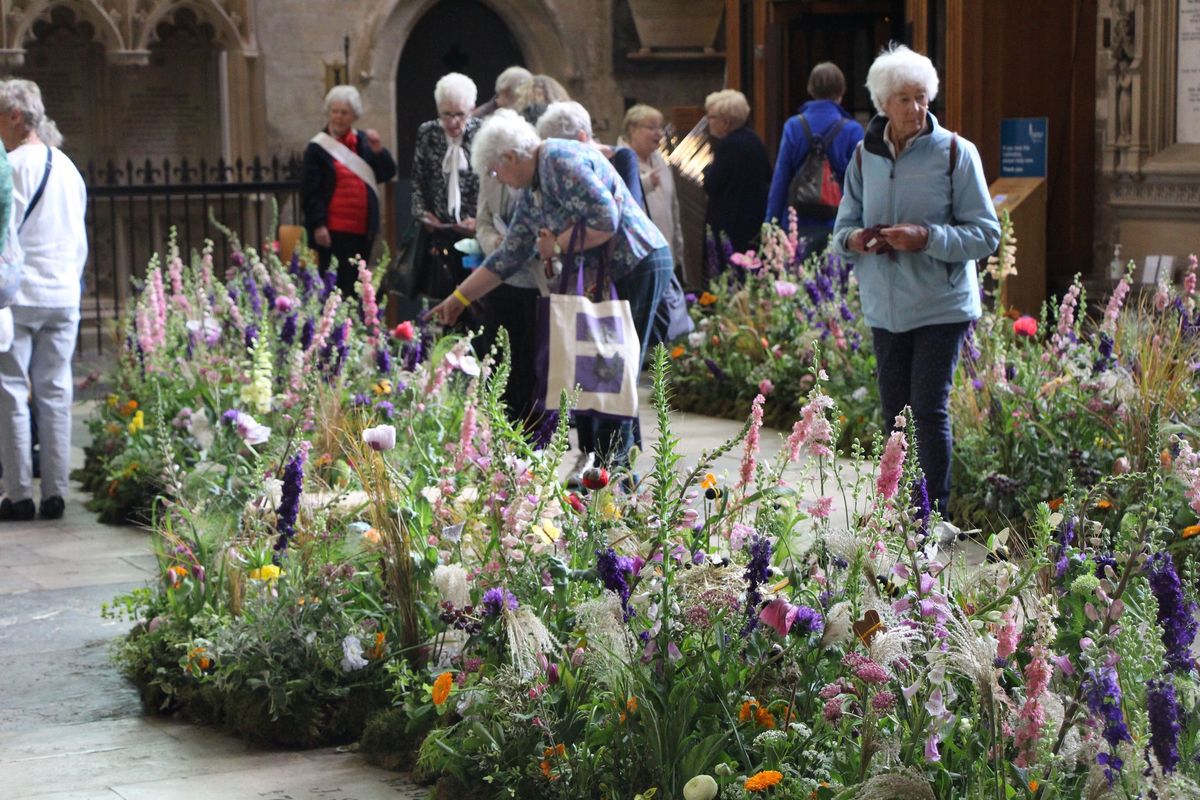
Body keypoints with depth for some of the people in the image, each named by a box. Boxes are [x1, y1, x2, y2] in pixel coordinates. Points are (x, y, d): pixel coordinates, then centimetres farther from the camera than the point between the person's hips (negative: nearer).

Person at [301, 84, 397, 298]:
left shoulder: (363, 142, 12)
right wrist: (318, 224, -17)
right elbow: (310, 191, -9)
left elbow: (387, 174, 7)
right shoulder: (318, 148, -4)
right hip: (333, 231, -6)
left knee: (356, 285, 14)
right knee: (336, 286, -10)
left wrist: (378, 150, -10)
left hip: (363, 229, 6)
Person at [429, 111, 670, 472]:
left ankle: (613, 470, -3)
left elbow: (606, 219, -25)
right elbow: (509, 256, 20)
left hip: (638, 267, -10)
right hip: (603, 277, 10)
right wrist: (459, 298, 22)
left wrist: (557, 245, -13)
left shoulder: (561, 161, -16)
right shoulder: (531, 193, 15)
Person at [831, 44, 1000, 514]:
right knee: (895, 412, 10)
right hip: (884, 306, 4)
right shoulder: (865, 156, 6)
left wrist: (927, 238, -22)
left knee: (929, 409, -7)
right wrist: (853, 240, -10)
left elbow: (986, 233, -7)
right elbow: (843, 225, 14)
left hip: (941, 305, -4)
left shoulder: (955, 152, -7)